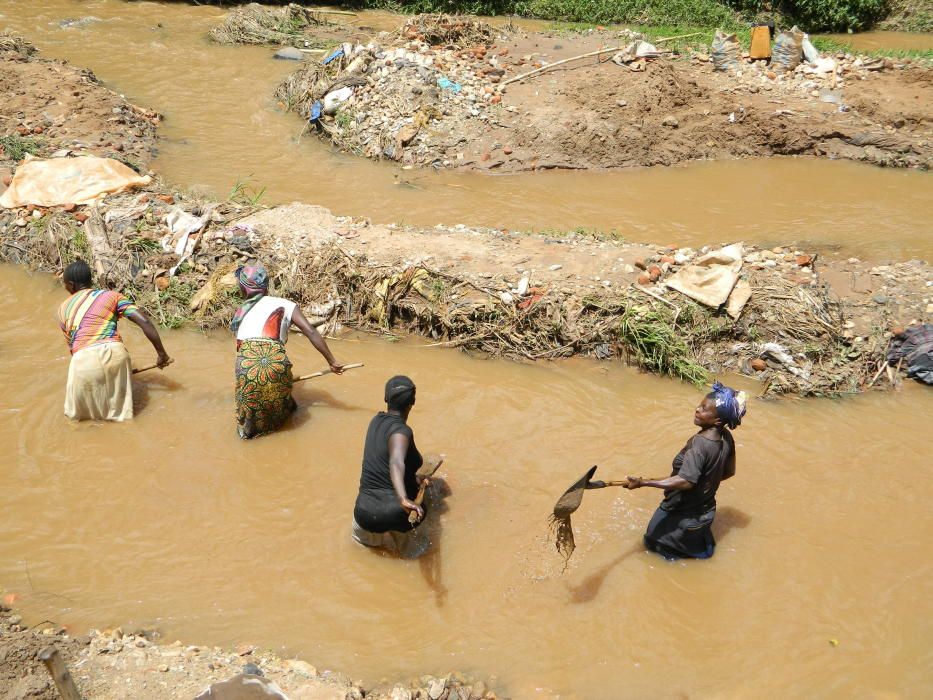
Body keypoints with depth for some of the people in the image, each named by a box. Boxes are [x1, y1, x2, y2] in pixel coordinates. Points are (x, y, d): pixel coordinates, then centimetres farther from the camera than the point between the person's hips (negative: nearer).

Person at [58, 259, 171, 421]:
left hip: (83, 360, 0)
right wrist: (161, 353, 13)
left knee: (76, 415, 21)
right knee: (118, 411, 17)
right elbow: (144, 322, 7)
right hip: (115, 353, 0)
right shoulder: (111, 296, 17)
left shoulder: (64, 309, 22)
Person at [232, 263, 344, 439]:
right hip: (276, 362, -1)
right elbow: (311, 332, 5)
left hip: (246, 364, 2)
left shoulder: (241, 311, 25)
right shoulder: (285, 305, 15)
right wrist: (332, 362, 8)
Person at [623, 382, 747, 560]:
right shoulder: (726, 438, -7)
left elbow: (685, 481, -38)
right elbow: (729, 472, 6)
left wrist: (643, 483, -37)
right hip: (705, 510, 8)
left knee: (654, 542, 16)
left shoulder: (700, 443, -32)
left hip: (683, 515, -8)